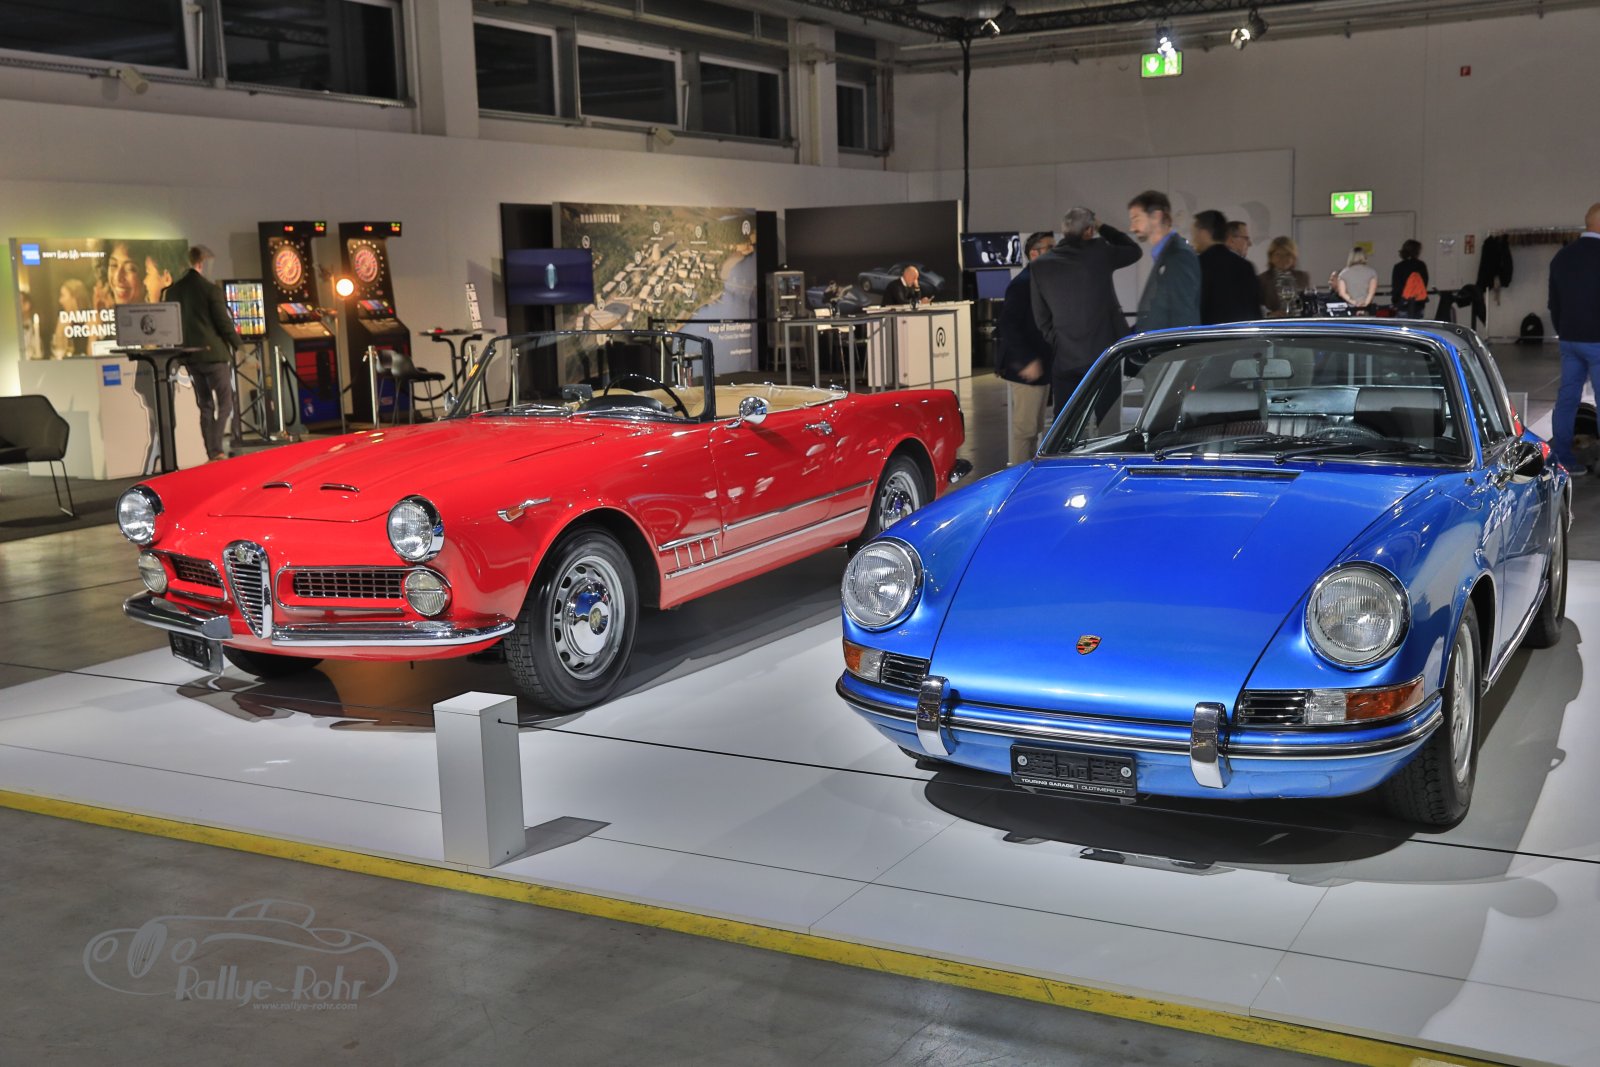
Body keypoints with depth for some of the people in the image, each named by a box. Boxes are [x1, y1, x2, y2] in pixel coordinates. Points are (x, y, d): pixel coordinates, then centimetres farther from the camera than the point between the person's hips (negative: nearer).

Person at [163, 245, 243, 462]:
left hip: (191, 356, 6)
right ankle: (216, 450, -15)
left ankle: (212, 453, 11)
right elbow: (224, 323, -11)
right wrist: (240, 346, 0)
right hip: (213, 353, -6)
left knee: (205, 406, 12)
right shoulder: (210, 288, -11)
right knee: (225, 404, -2)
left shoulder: (173, 290, 7)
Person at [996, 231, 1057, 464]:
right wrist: (1027, 361, -26)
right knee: (1024, 427, -6)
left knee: (1034, 428, 16)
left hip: (1041, 368, 10)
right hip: (1027, 370, -10)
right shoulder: (1022, 284, -15)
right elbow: (1008, 326, -21)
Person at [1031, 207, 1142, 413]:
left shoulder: (1040, 265, 0)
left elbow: (1040, 316, 5)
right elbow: (1134, 250, 13)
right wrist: (1102, 229, 17)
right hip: (1104, 353, -2)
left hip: (1064, 359, 2)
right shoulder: (1099, 253, -6)